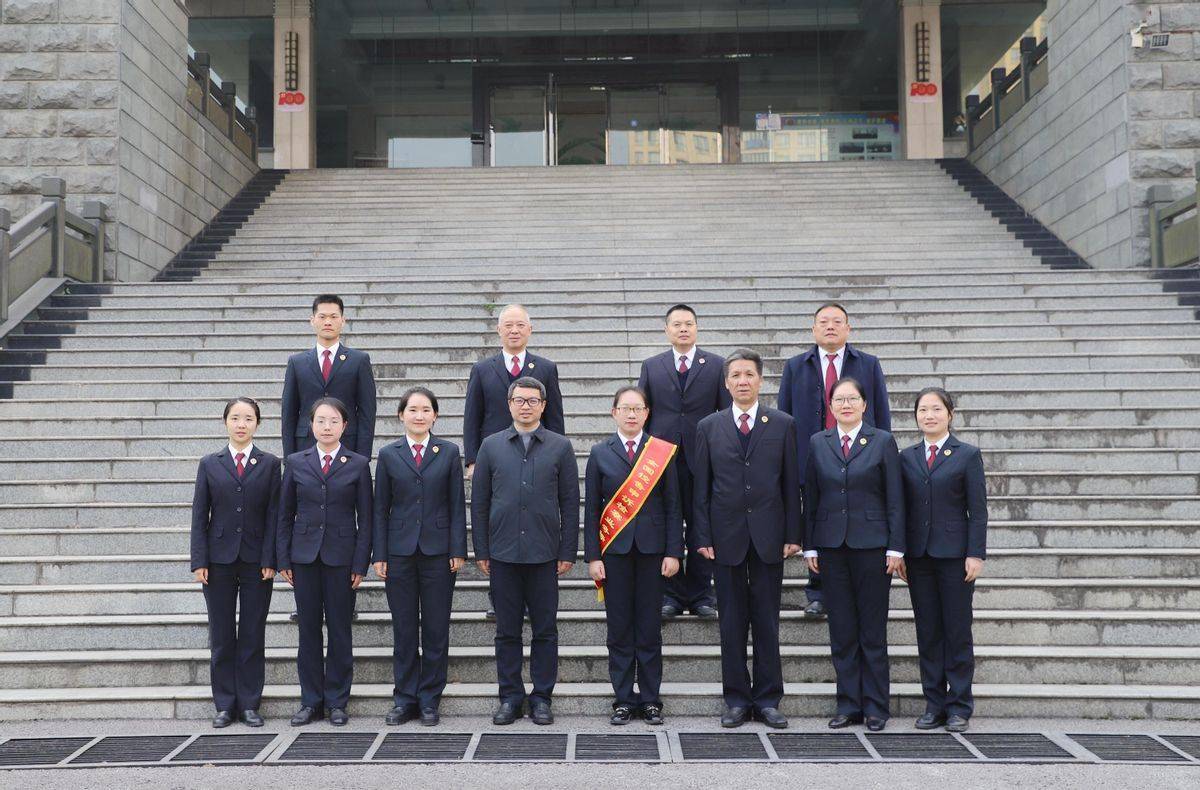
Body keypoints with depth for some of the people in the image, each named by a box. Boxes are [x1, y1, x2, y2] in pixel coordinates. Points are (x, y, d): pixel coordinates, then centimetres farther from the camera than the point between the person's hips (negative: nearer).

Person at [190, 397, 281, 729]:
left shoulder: (270, 464, 4)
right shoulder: (210, 464, 6)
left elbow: (273, 515, 0)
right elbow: (199, 515, 4)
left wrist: (270, 560, -7)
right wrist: (199, 561, -4)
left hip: (256, 561, -1)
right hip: (219, 560, 1)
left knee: (253, 635, 4)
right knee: (222, 636, 5)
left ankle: (249, 704, 12)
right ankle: (225, 705, 14)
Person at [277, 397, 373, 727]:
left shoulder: (358, 464, 2)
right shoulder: (296, 463, 6)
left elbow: (365, 518, 1)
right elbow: (285, 515, 8)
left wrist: (360, 564, -5)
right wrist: (284, 560, 2)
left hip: (341, 557, -1)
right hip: (305, 557, 2)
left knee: (340, 630, 3)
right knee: (308, 630, 6)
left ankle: (337, 702, 13)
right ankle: (311, 701, 15)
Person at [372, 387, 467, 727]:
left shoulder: (449, 453, 4)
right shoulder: (389, 455, 5)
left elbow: (457, 505, 3)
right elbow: (380, 508, 5)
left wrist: (458, 550, -4)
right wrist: (379, 555, 0)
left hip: (438, 552, 0)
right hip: (400, 552, 1)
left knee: (436, 629, 3)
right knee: (403, 629, 6)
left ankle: (429, 699, 13)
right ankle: (405, 699, 15)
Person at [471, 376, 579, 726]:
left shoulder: (560, 447, 4)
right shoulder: (491, 446, 7)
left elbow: (570, 503, 4)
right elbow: (479, 502, 7)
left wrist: (568, 552, -1)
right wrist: (480, 551, 2)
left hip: (544, 553, -1)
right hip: (503, 553, 1)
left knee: (545, 630, 5)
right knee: (507, 631, 7)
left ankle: (541, 698, 14)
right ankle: (510, 697, 16)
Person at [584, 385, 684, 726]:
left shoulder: (663, 452, 4)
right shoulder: (600, 453, 5)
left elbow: (673, 506, 3)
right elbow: (591, 508, 4)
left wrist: (674, 552, -4)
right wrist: (592, 556, -2)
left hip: (651, 548, 0)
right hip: (614, 549, 0)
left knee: (650, 627, 4)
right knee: (619, 627, 4)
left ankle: (650, 699, 13)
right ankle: (623, 700, 12)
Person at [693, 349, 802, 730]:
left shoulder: (782, 424, 5)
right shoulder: (709, 427, 6)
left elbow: (791, 483, 4)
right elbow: (702, 487, 5)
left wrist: (793, 534, -1)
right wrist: (703, 537, -2)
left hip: (768, 536, 0)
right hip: (727, 537, 0)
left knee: (767, 623, 5)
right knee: (732, 623, 5)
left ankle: (767, 699, 13)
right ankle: (737, 700, 14)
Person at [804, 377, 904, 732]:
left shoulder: (882, 442, 1)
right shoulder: (817, 443, 8)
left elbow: (895, 499, 0)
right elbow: (810, 498, 9)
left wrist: (896, 547, -6)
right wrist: (809, 546, 4)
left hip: (871, 543, -2)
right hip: (832, 544, 2)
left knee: (873, 630, 3)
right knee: (841, 630, 6)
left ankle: (875, 707, 12)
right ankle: (848, 705, 14)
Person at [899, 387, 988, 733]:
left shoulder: (968, 455, 1)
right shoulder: (907, 457, 10)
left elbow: (978, 510, -3)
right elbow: (902, 508, 10)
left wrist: (976, 554, -10)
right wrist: (899, 553, 5)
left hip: (954, 555, -3)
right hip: (918, 557, 3)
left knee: (958, 632, 2)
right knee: (927, 632, 7)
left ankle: (959, 707, 10)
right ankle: (934, 704, 15)